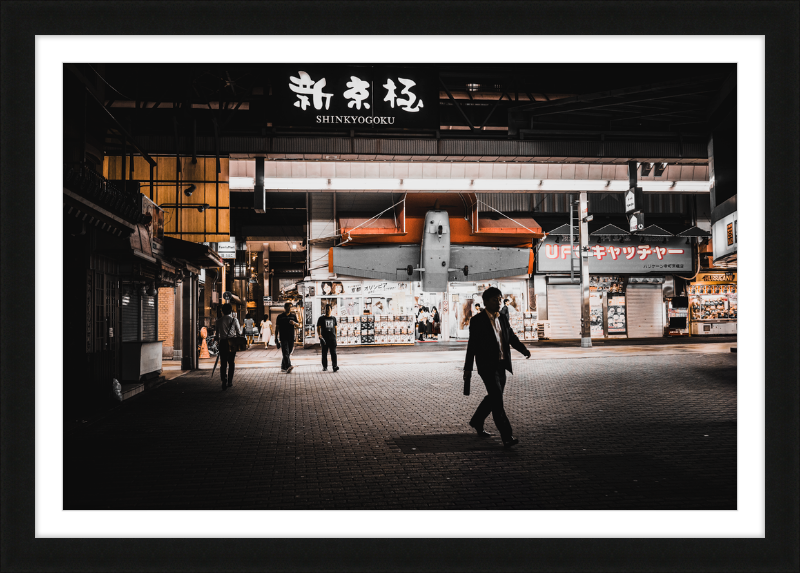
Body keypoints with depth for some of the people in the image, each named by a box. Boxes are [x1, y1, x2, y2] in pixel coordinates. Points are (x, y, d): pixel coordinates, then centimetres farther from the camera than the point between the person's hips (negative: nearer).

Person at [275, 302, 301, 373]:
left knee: (288, 353, 8)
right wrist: (276, 338, 3)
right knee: (285, 353, -15)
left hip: (291, 338, 4)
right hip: (283, 338, -3)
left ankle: (283, 368, 20)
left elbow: (298, 326, 10)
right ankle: (288, 367, -28)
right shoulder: (280, 316, 5)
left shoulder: (293, 316, 12)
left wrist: (294, 323, -13)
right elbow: (276, 328, 6)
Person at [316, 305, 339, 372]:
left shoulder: (333, 318, 13)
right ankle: (324, 366, 16)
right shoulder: (321, 318, 5)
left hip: (332, 338, 1)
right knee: (324, 353, 5)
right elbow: (318, 328, 0)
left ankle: (335, 367, -13)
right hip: (324, 338, -1)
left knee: (333, 353, -7)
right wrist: (319, 335, -15)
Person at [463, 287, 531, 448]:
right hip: (487, 366, -7)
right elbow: (472, 345, -6)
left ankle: (477, 421, 38)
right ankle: (507, 437, -13)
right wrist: (468, 368, -5)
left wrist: (524, 349, -11)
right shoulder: (477, 321, -7)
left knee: (494, 397, 17)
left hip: (501, 365, 7)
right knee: (497, 399, -12)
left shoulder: (503, 319, 12)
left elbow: (512, 337, 10)